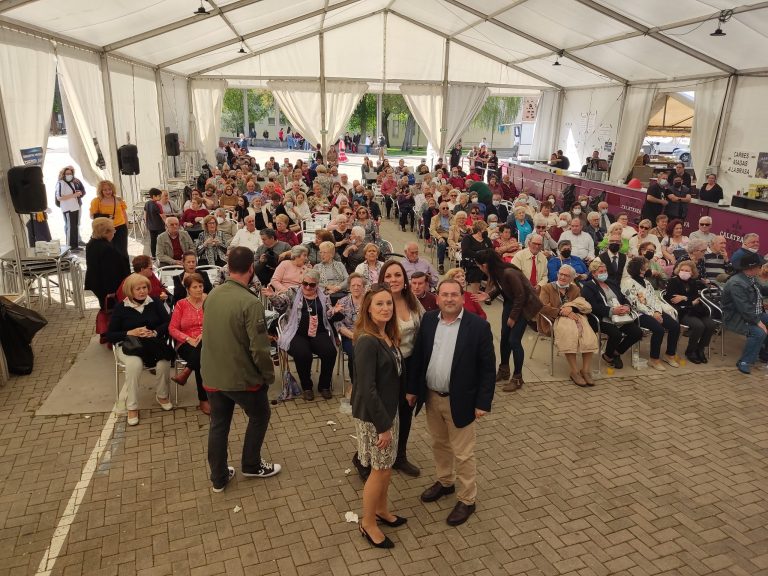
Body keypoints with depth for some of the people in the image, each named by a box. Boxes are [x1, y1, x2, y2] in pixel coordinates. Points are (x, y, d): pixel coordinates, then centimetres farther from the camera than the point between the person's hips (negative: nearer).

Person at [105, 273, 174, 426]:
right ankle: (132, 407, -21)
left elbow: (168, 323, 2)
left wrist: (154, 332, -17)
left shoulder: (155, 303, 6)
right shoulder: (121, 307, 2)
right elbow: (109, 335, 1)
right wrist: (131, 333, -15)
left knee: (164, 362, -30)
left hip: (154, 344, 1)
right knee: (134, 364, -35)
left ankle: (162, 396, -1)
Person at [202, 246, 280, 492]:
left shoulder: (212, 295, -3)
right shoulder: (250, 302, -24)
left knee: (218, 424, 19)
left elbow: (208, 334, 9)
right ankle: (251, 465, 34)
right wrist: (269, 375, -8)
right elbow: (259, 348, -24)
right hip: (242, 377, -6)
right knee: (259, 416, 20)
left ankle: (218, 477, 32)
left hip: (212, 375, 6)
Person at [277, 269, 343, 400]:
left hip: (319, 334, 2)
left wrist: (334, 312, -8)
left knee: (330, 352, -25)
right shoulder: (294, 294, 8)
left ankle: (324, 385, -2)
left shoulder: (323, 297, 13)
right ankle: (307, 386, -5)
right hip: (297, 335, -2)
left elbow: (328, 317, 14)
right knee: (303, 354, -32)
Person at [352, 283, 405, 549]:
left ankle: (381, 509, 42)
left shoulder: (388, 336, 2)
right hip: (373, 415, -8)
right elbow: (367, 388, -24)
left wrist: (390, 418, 10)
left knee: (387, 466, 21)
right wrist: (383, 425, -20)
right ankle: (368, 523, 26)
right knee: (380, 470, 6)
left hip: (389, 409, 8)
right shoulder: (367, 342, -25)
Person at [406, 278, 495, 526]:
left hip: (460, 401, -4)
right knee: (439, 444, 23)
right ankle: (445, 482, 45)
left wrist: (483, 402, -12)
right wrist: (413, 388, 6)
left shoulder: (478, 326, -15)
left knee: (463, 454, 8)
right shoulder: (428, 320, -3)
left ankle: (467, 500, 26)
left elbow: (487, 367, -11)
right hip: (431, 396, 5)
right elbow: (418, 356, 5)